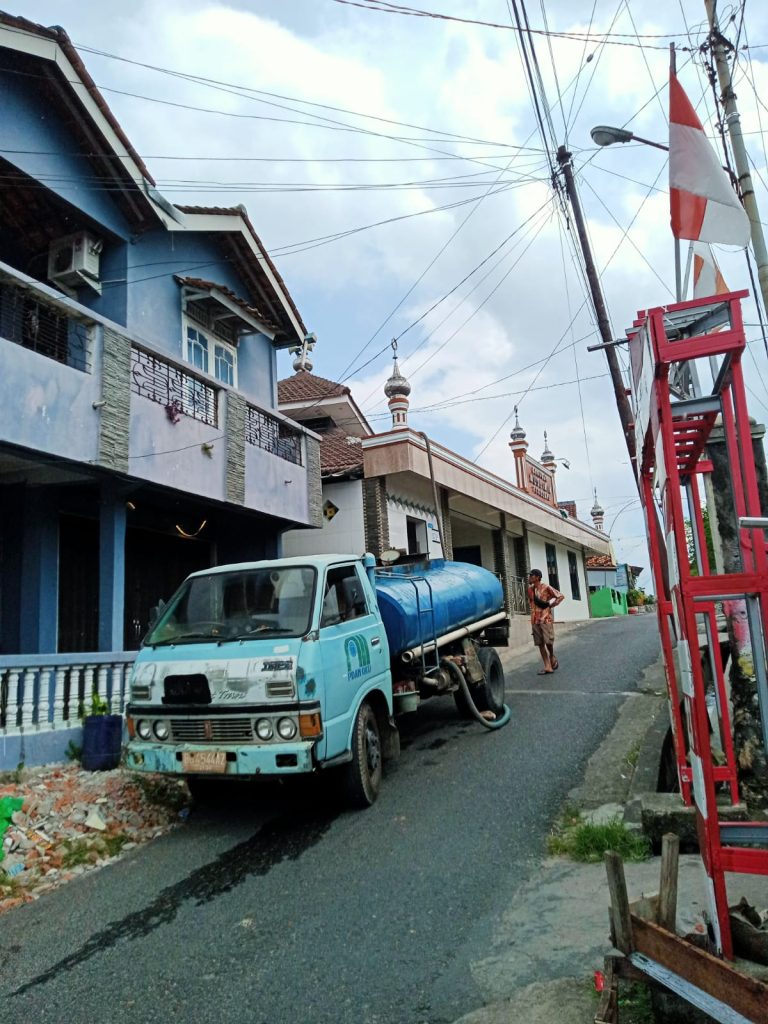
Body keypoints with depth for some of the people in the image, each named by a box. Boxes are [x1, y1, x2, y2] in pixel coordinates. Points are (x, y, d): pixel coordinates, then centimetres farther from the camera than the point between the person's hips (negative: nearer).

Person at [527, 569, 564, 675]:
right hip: (535, 620, 6)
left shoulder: (546, 588, -7)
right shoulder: (530, 589, 10)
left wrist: (550, 605, -10)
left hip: (546, 618, -6)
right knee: (540, 643, 3)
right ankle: (547, 667, 8)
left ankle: (552, 658, 22)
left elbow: (561, 596, -4)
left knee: (548, 641, -8)